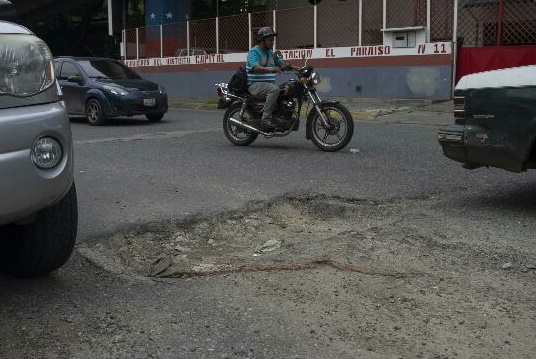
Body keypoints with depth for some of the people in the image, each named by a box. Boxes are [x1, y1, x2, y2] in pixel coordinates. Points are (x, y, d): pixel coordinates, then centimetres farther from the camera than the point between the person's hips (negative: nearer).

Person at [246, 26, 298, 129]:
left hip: (269, 84, 8)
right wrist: (271, 69, -41)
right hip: (255, 85, -8)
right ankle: (266, 118, -35)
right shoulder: (253, 52, -8)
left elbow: (282, 64, 16)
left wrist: (294, 67, -3)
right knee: (274, 89, -34)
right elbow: (256, 68, -25)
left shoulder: (270, 52, 19)